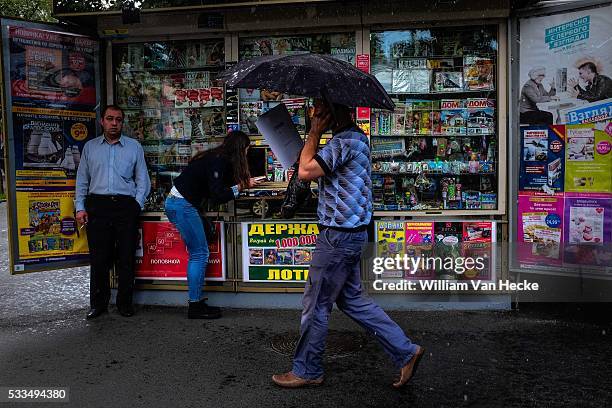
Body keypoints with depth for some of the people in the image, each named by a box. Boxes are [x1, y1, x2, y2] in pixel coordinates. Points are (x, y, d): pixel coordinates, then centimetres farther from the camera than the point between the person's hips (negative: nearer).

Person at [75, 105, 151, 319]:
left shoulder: (134, 147, 10)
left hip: (126, 206, -1)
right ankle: (98, 303, 15)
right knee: (98, 258, 2)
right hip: (97, 206, 1)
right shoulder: (90, 147, 14)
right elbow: (82, 180, 15)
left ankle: (124, 303, 14)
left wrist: (137, 205, -2)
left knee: (126, 257, 2)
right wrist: (80, 208, 6)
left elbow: (142, 180, 9)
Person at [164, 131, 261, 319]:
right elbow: (217, 195, -20)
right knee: (200, 254, -5)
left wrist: (245, 181, 22)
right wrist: (239, 187, -8)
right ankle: (195, 306, 2)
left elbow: (221, 182, 18)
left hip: (176, 203, 10)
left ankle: (196, 302, 17)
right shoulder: (218, 162, -17)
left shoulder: (218, 158, 10)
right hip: (182, 206, -10)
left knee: (197, 253, 12)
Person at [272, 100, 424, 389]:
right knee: (352, 300, 19)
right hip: (350, 233, 10)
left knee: (315, 305, 5)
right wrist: (317, 135, 6)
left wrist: (314, 133, -12)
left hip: (338, 235, -10)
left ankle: (306, 371, 23)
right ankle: (405, 351, 23)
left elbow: (305, 171, -22)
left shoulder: (344, 142, -18)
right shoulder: (356, 137, 14)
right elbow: (322, 172, 18)